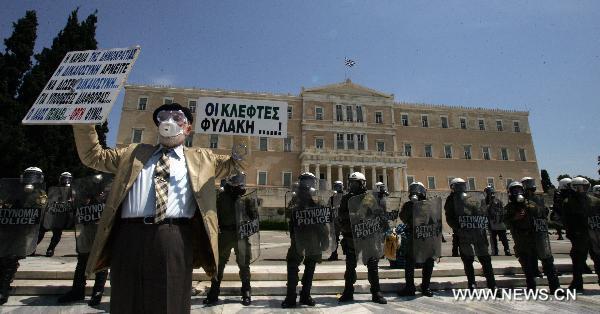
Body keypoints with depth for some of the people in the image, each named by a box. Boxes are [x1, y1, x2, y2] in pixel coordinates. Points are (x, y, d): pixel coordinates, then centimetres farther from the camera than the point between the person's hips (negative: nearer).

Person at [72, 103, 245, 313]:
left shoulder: (200, 158, 18)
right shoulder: (134, 153, 24)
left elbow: (234, 163, 19)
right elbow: (92, 155, 29)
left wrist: (238, 139, -1)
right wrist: (83, 122, 17)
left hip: (174, 239, -2)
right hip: (129, 237, 2)